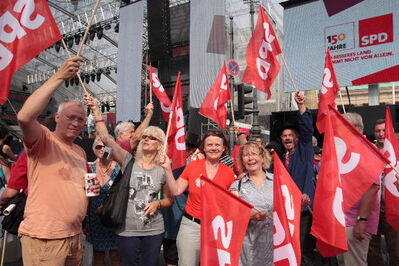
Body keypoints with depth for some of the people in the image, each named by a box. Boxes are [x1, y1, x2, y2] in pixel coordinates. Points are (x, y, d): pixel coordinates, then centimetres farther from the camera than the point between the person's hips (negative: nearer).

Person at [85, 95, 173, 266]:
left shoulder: (163, 170, -1)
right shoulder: (128, 161, -4)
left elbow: (169, 200, 8)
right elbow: (106, 138, -15)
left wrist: (157, 203, -12)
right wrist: (96, 111, -21)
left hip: (154, 230, 1)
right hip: (127, 230, -1)